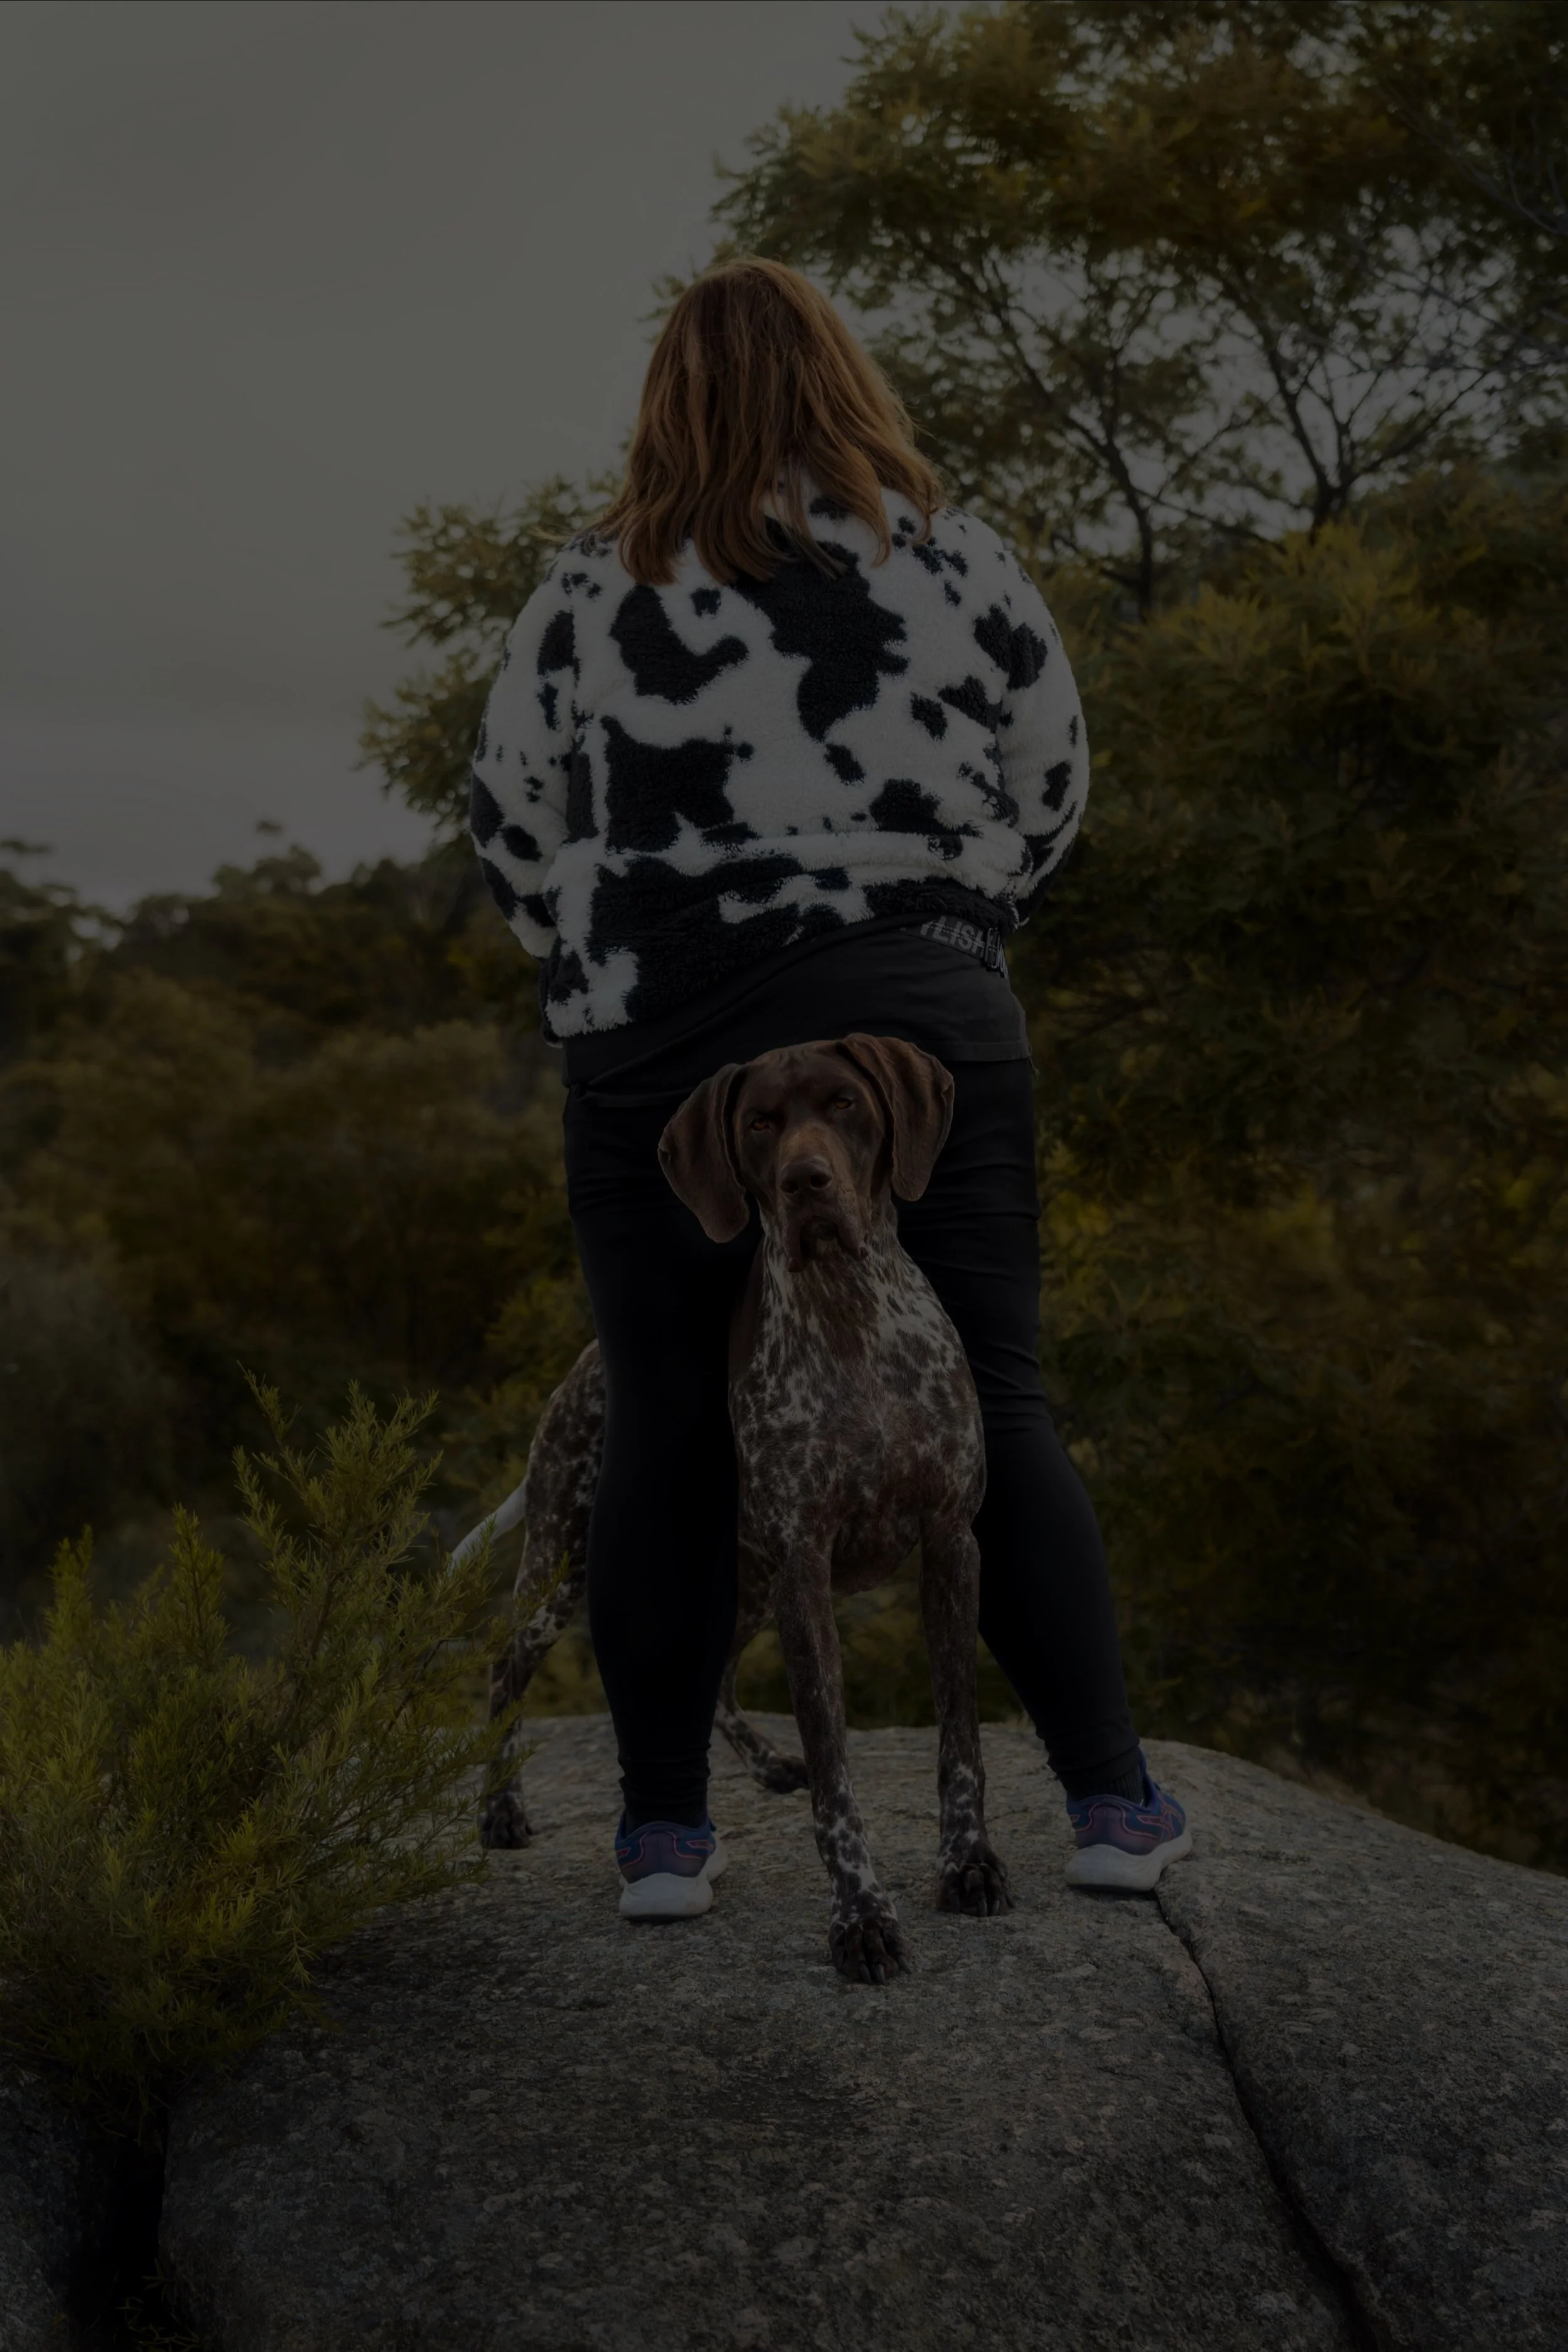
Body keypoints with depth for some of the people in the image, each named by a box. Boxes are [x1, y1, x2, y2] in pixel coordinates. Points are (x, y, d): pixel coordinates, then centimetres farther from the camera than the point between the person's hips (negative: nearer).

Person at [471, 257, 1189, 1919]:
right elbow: (1047, 797, 12)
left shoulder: (585, 598, 3)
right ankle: (1113, 1799, 7)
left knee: (664, 1432, 7)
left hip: (660, 1050, 0)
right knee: (996, 1407, 6)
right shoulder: (959, 569, 4)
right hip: (925, 1030, 0)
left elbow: (514, 837, 10)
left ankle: (663, 1828, 11)